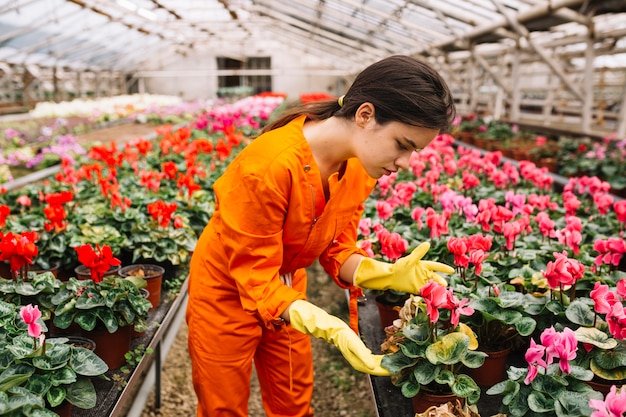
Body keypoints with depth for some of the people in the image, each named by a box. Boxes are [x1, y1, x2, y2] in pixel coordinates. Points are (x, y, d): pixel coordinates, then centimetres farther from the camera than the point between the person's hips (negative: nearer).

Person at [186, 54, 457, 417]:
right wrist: (328, 327, -40)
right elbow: (255, 276, -28)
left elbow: (336, 248, -7)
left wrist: (384, 274, -25)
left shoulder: (360, 166, -14)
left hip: (287, 287, 6)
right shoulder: (270, 166, -35)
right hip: (227, 291, -5)